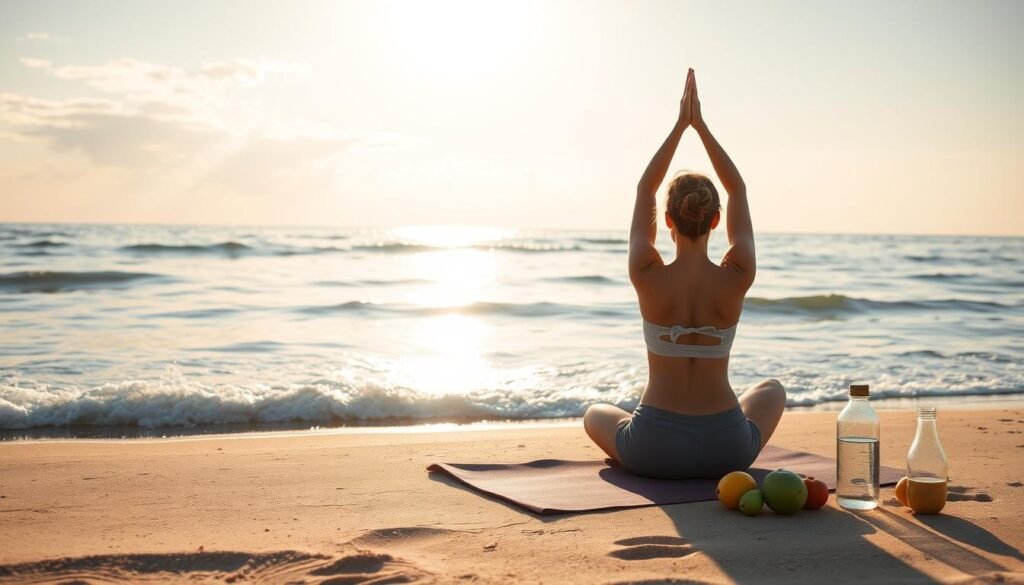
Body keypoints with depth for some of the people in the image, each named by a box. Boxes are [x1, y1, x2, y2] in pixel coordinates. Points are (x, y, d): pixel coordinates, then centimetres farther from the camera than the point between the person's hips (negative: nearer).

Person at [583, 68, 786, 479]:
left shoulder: (648, 278, -13)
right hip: (726, 450, 0)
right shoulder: (736, 280, -11)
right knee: (772, 390, 35)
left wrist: (680, 124, 4)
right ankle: (722, 466, 30)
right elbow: (738, 191, 4)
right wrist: (700, 124, 5)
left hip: (652, 451, 0)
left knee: (595, 414, 34)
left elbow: (644, 190, 3)